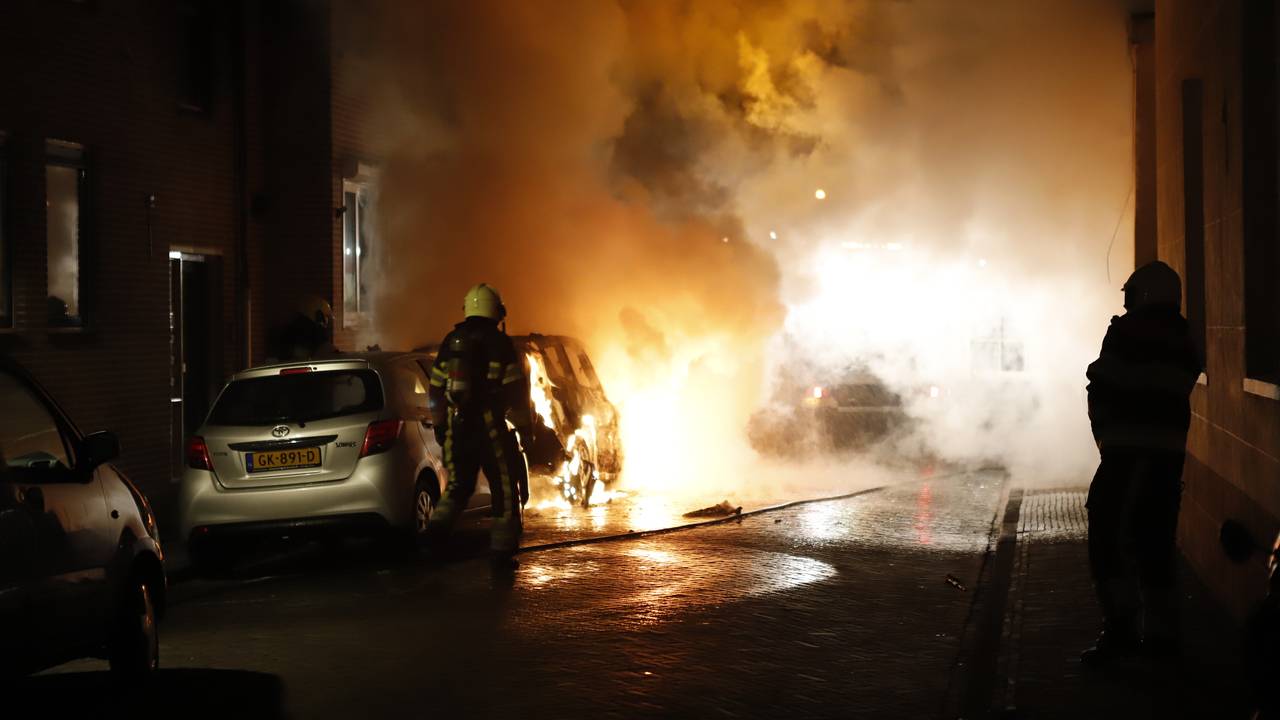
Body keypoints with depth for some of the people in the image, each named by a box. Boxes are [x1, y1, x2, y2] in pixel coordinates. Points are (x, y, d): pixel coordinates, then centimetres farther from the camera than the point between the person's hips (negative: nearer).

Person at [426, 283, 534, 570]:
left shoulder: (451, 341, 10)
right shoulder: (499, 342, -6)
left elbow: (436, 389, 15)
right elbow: (516, 390, -9)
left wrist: (439, 424, 24)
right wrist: (526, 428, 0)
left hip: (457, 426, 5)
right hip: (490, 425, -5)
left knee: (459, 484, 17)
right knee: (505, 488, 6)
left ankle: (439, 524, -10)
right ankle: (502, 552, 5)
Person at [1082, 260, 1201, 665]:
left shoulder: (1125, 332, -6)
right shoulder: (1184, 343, 15)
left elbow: (1102, 387, -7)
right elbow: (1176, 395, 14)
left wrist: (1104, 432, 9)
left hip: (1127, 449, -7)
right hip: (1170, 450, 7)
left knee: (1107, 536, -5)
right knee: (1155, 540, 13)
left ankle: (1120, 625, -14)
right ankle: (1160, 632, 17)